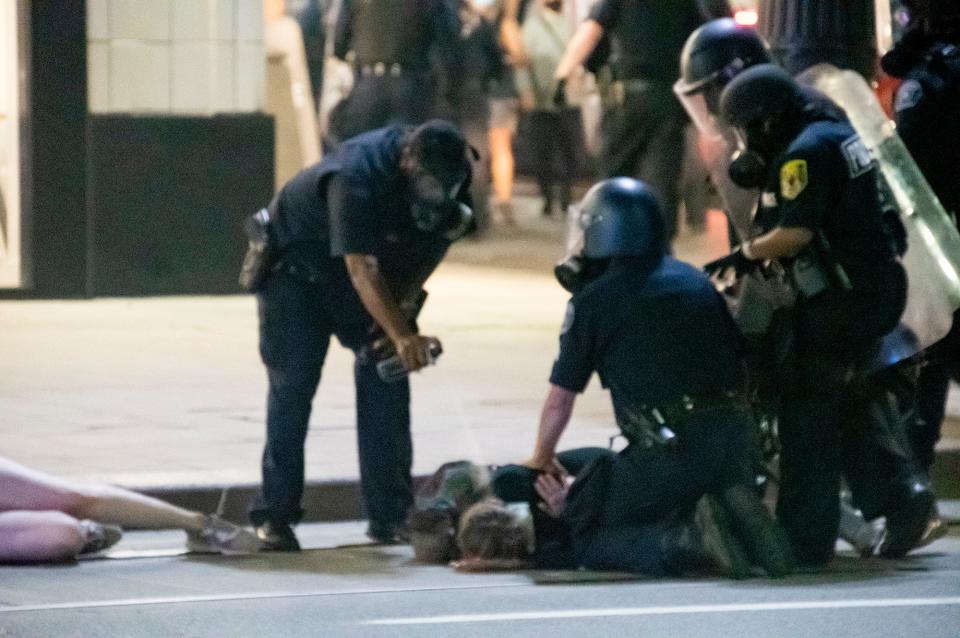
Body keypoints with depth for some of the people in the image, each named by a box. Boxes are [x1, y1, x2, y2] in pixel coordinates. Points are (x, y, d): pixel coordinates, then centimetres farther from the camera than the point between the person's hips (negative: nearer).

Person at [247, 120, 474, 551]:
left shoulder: (451, 175, -19)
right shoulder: (358, 177, -40)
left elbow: (441, 235, -4)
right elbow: (362, 269, -46)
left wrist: (405, 304, -16)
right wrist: (403, 336, -56)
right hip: (298, 268, -6)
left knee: (386, 381, -5)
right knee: (293, 385, -12)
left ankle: (390, 516, -2)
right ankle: (274, 516, -7)